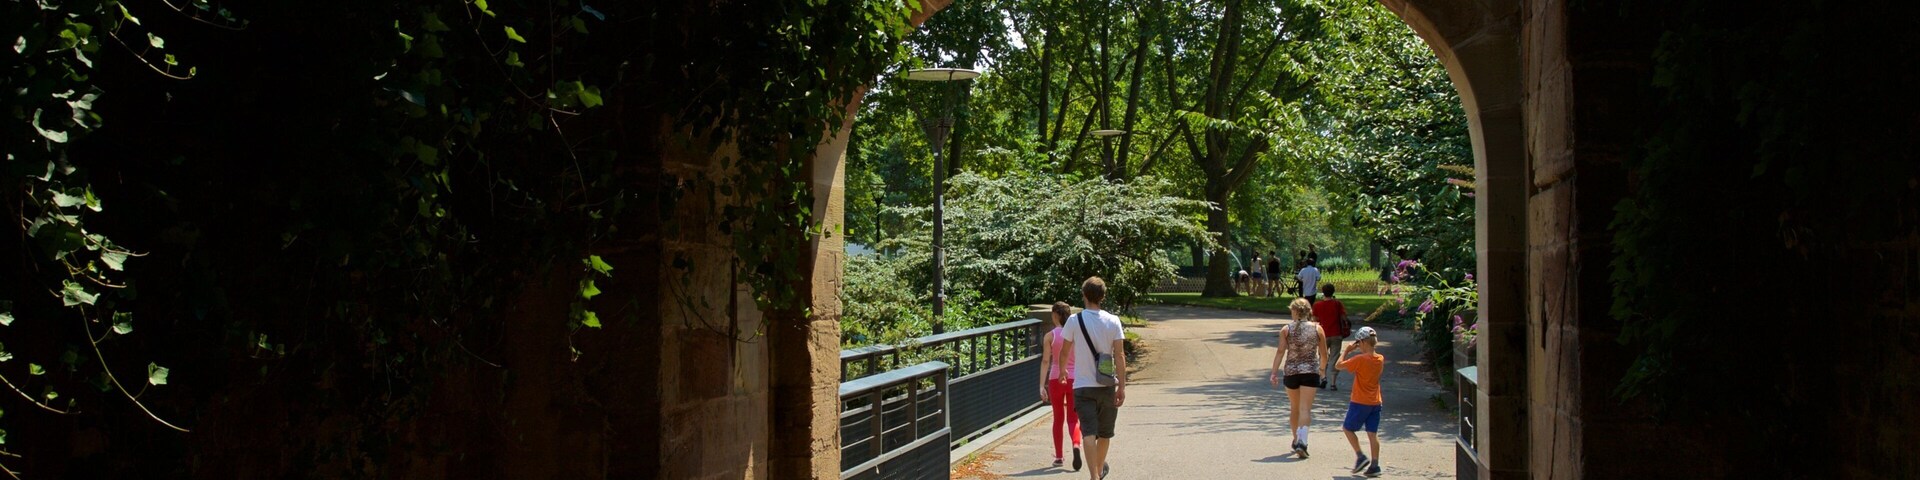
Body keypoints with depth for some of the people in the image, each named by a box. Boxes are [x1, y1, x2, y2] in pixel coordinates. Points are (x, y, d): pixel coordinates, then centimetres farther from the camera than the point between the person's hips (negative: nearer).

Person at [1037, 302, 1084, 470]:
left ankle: (1058, 457, 20)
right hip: (1074, 379, 1)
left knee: (1058, 419, 15)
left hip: (1056, 380, -1)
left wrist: (1042, 385, -10)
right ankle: (1076, 444, -22)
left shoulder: (1050, 336, -5)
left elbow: (1045, 361, -11)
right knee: (1073, 419, 7)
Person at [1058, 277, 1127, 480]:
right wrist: (1122, 386, -5)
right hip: (1107, 385, 2)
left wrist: (1061, 371, 26)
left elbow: (1065, 351, 6)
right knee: (1105, 433, 19)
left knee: (1089, 432, -6)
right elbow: (1119, 356, -8)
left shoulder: (1074, 321, -5)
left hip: (1082, 386, -1)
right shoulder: (1113, 321, -4)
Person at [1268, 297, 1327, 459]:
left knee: (1295, 409, 18)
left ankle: (1296, 441, 30)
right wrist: (1321, 367, 25)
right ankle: (1301, 442, -23)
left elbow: (1281, 352, -9)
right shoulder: (1317, 329, 1)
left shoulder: (1286, 330, 0)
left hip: (1291, 372, 1)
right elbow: (1324, 355, 5)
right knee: (1305, 409, -6)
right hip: (1311, 372, -1)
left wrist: (1274, 372, -7)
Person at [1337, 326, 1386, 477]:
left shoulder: (1360, 359, -18)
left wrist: (1346, 351, -1)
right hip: (1375, 402, 6)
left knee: (1348, 428, 11)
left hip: (1360, 402, -6)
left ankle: (1360, 457, 1)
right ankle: (1374, 465, 4)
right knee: (1373, 434, 6)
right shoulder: (1380, 359, 1)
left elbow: (1339, 365, -11)